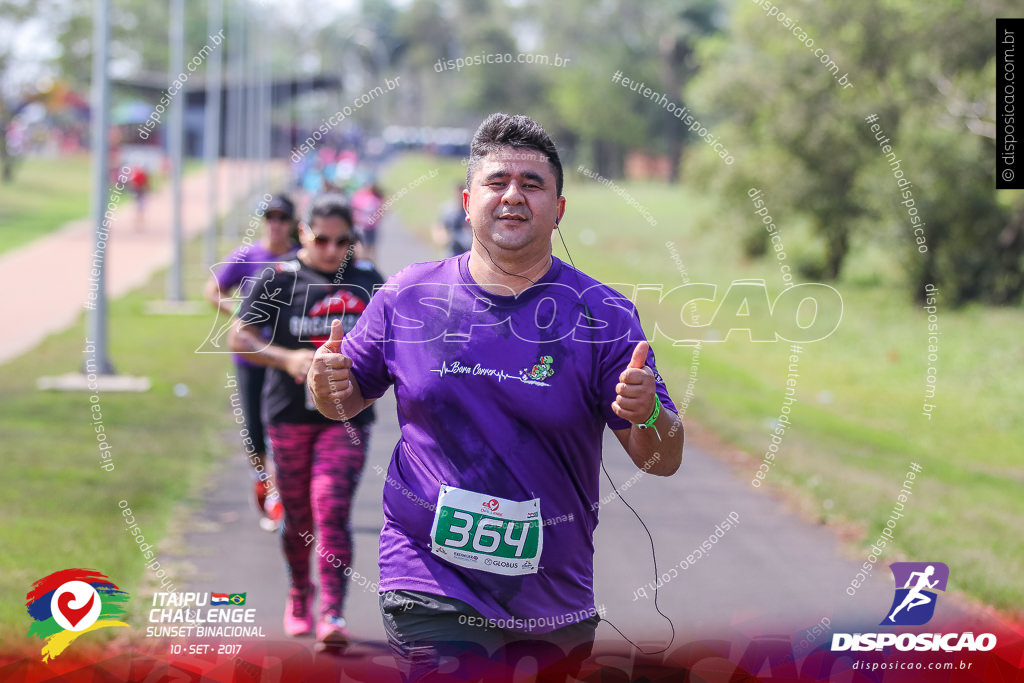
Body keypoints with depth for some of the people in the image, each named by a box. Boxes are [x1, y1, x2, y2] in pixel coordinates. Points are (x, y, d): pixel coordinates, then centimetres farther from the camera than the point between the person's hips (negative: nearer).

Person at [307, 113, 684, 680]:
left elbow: (664, 461, -3)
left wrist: (647, 417, -25)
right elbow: (347, 400, 15)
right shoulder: (407, 297, 2)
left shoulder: (603, 315, -2)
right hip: (432, 596, -1)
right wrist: (329, 386, -9)